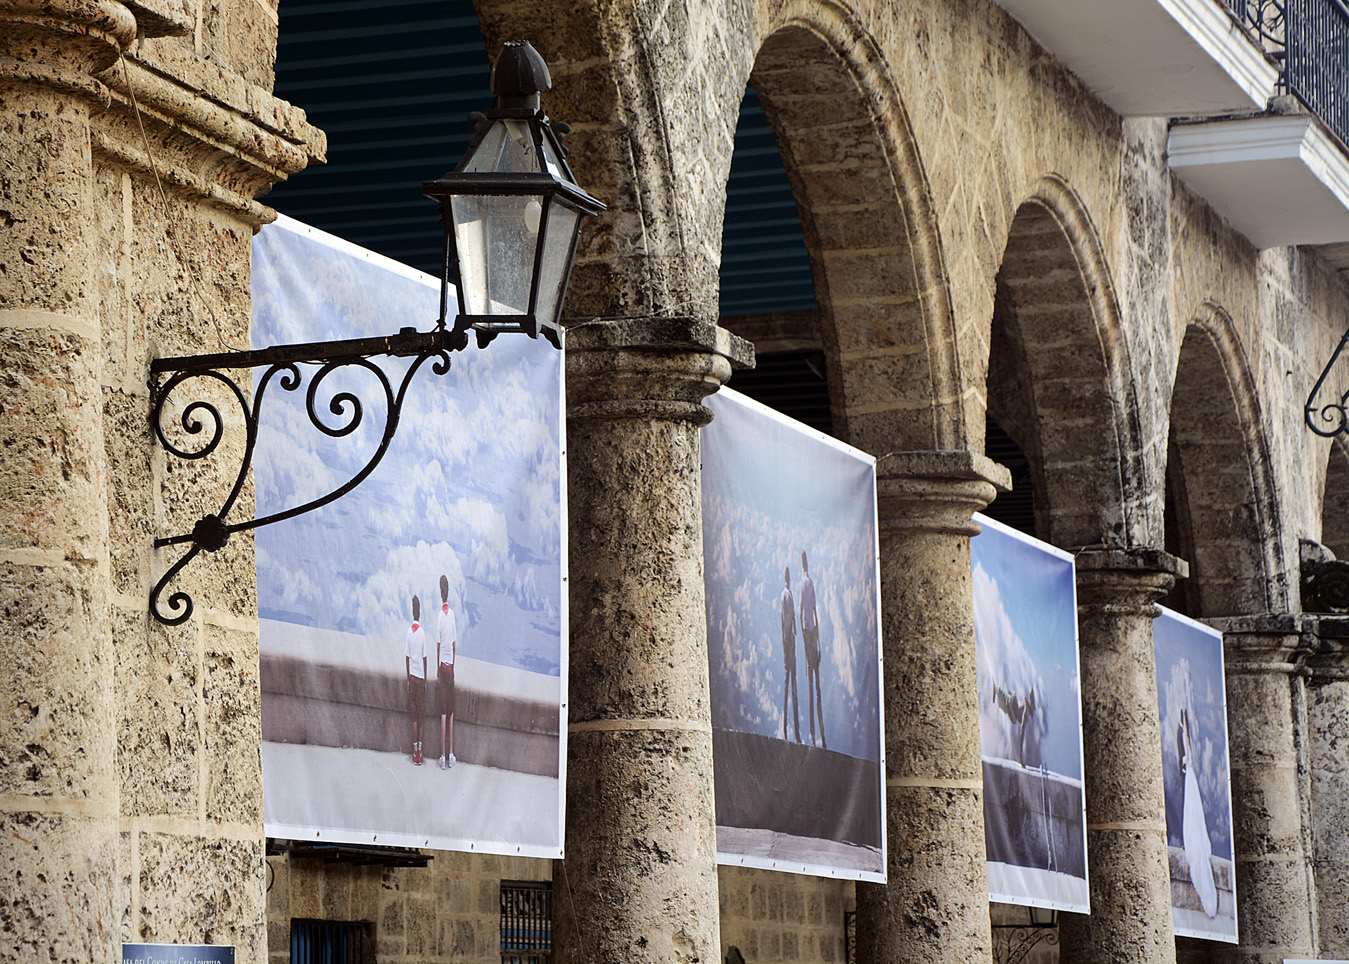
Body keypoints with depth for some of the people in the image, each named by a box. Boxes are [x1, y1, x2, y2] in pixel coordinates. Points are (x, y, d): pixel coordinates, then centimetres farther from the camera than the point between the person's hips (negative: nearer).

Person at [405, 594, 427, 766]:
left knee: (414, 716, 6)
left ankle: (415, 752, 6)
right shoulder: (422, 632, -9)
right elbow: (424, 658, -5)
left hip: (412, 676, 2)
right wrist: (426, 680, 4)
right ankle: (420, 751, 5)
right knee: (421, 716, 4)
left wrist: (408, 679, 8)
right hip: (420, 677, -2)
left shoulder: (409, 631, -4)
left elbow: (407, 658, 0)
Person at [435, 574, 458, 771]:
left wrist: (438, 671, 0)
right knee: (451, 711, 9)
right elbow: (455, 644, 7)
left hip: (443, 666, -3)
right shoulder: (452, 614, 0)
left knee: (443, 713, -2)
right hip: (451, 666, 3)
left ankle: (444, 756, -1)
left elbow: (438, 645, -8)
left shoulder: (440, 617, -12)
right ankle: (451, 754, 10)